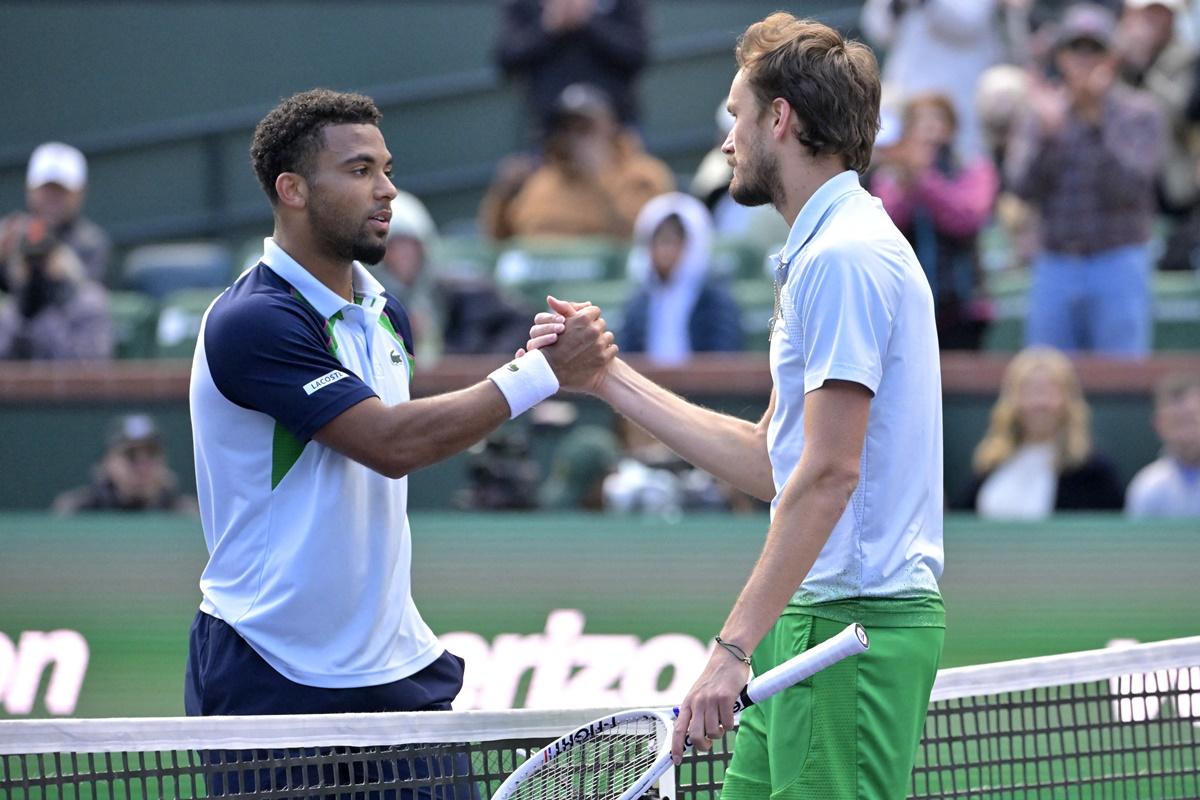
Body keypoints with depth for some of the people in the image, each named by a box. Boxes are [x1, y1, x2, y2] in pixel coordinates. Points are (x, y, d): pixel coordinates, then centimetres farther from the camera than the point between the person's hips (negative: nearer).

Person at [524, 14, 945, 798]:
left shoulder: (841, 257, -14)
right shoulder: (827, 249, 20)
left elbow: (827, 476, -21)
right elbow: (771, 461, 21)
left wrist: (736, 645, -22)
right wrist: (612, 379, 23)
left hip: (855, 623, -10)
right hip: (812, 622, 10)